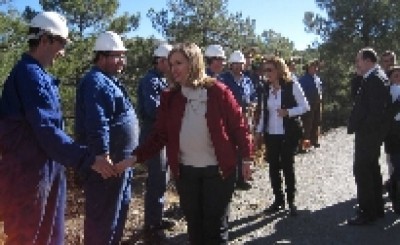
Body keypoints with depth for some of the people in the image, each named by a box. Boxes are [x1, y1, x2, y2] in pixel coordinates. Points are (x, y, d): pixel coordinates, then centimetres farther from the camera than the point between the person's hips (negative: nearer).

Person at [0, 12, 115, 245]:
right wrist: (89, 159, -25)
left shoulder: (37, 74, 13)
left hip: (45, 170, 10)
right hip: (29, 174, -10)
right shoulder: (30, 75, -19)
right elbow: (46, 131, -26)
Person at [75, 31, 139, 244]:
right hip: (108, 162, -11)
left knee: (119, 209, 22)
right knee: (104, 215, 0)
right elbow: (97, 124, -26)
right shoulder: (96, 82, -17)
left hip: (121, 160, 11)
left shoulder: (109, 80, 17)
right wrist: (104, 157, -27)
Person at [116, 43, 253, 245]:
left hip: (218, 169, -3)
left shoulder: (218, 91, -8)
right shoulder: (170, 97, 2)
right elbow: (159, 135, 1)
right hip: (185, 171, 4)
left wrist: (247, 158, -3)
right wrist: (135, 157, -10)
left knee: (216, 227, 7)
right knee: (194, 225, 16)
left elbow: (238, 125, -3)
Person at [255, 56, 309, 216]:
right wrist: (259, 131, 9)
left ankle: (291, 201, 17)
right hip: (271, 134, 5)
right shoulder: (267, 88, 6)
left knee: (287, 166, 3)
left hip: (288, 134, -4)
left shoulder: (292, 86, -9)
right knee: (273, 166, 7)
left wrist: (288, 112, -21)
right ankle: (278, 200, 20)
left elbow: (305, 106, -7)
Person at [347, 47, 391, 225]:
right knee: (372, 169, 18)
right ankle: (377, 208, 31)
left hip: (368, 133, -11)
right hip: (372, 132, 11)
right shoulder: (377, 77, 12)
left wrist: (359, 127, -17)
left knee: (362, 171, -4)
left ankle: (366, 213, 4)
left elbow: (376, 110, -25)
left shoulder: (373, 79, -20)